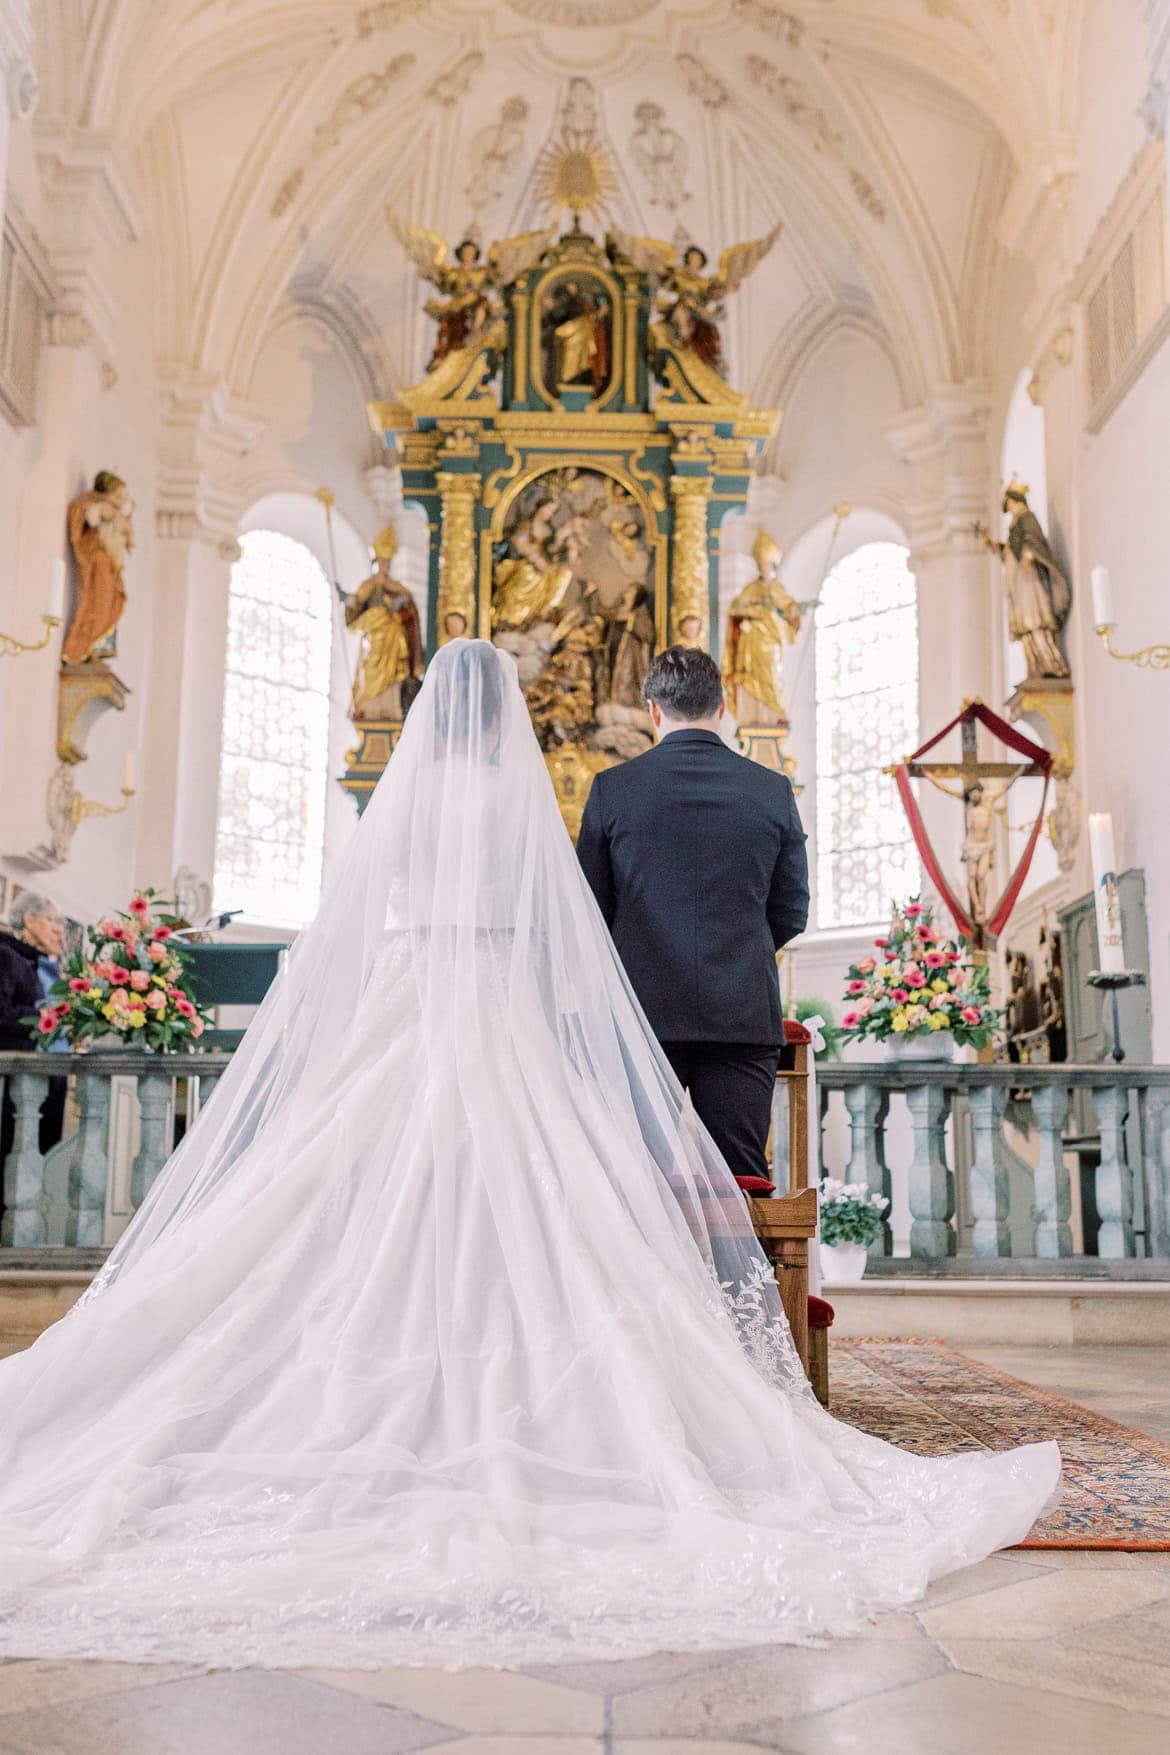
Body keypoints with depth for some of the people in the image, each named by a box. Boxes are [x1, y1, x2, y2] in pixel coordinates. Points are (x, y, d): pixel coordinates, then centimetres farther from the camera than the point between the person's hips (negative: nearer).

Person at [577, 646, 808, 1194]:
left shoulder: (613, 788, 0)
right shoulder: (772, 790, 3)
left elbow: (588, 908, 4)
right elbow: (791, 912, 9)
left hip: (644, 1010, -1)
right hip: (745, 1011, 1)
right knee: (738, 1183, 4)